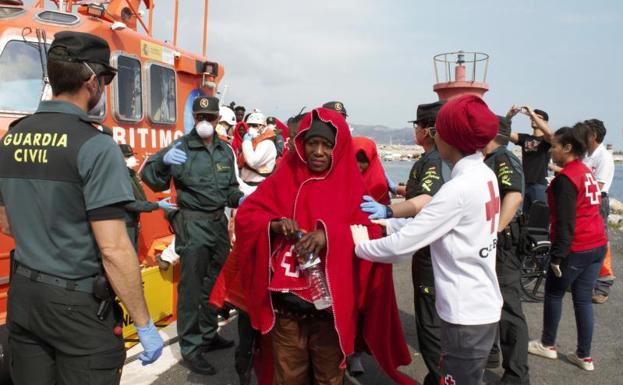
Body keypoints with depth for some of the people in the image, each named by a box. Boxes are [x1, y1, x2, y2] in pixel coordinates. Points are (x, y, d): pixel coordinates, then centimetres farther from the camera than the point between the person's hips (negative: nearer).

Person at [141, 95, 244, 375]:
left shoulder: (226, 150, 9)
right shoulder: (181, 147, -8)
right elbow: (152, 180, -16)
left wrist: (239, 198, -2)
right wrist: (163, 160, -34)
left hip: (219, 222, 6)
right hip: (193, 224, -6)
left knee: (216, 284, 18)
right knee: (192, 287, 0)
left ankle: (209, 335, 36)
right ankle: (191, 347, 13)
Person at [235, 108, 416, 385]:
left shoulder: (350, 185, -1)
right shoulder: (285, 178, 3)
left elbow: (373, 233, -11)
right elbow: (245, 215, 3)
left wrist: (330, 234, -27)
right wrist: (274, 224, -18)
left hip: (331, 306, -1)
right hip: (286, 304, 2)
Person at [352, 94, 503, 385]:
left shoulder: (459, 189, -24)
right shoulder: (485, 175, 3)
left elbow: (402, 246, -21)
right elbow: (426, 225, 10)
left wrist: (361, 246, -5)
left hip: (466, 315, -8)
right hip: (482, 306, 9)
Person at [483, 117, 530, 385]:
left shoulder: (503, 158, -13)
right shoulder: (489, 161, 15)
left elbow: (514, 195, -30)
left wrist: (494, 233, -31)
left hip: (501, 243, -10)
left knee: (508, 309, -4)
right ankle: (488, 353, 36)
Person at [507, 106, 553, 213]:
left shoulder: (546, 139, -1)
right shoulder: (525, 138, 11)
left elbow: (549, 132, -24)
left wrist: (532, 113, -24)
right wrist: (509, 116, -19)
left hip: (539, 185, -4)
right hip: (524, 184, 5)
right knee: (524, 215, 12)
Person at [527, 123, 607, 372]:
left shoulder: (565, 178, -16)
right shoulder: (587, 173, 11)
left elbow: (565, 222, -19)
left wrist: (557, 255, -17)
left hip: (576, 249, -8)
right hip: (597, 244, 8)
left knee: (553, 293, 10)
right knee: (583, 299, 13)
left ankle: (548, 345, 25)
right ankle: (584, 356, 19)